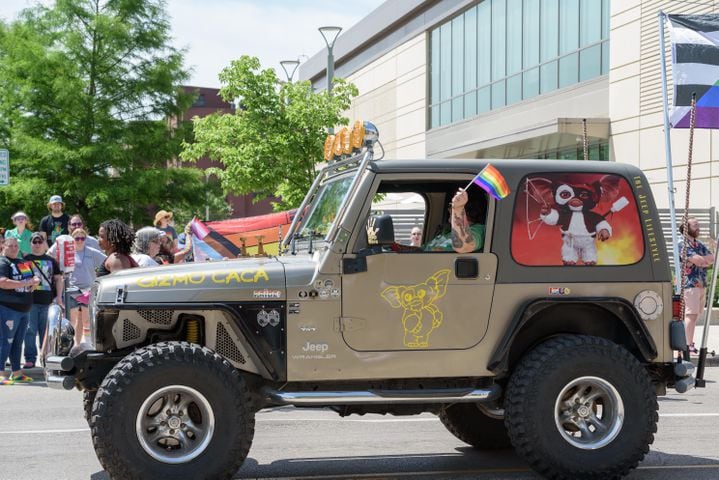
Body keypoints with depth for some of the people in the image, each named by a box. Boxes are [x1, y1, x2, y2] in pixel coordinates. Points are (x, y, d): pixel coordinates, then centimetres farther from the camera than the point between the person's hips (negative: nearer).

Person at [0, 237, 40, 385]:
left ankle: (17, 373, 19)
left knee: (18, 342, 12)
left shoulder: (23, 262, 18)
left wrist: (35, 281, 5)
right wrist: (25, 283, -19)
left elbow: (32, 277, 30)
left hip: (23, 309, 8)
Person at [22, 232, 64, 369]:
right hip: (31, 300, -2)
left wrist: (59, 297, 4)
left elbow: (58, 279, 14)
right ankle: (30, 359, -1)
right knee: (30, 330, -5)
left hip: (48, 301, 2)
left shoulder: (51, 260, 13)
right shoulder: (26, 259, 7)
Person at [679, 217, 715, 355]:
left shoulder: (700, 245, 19)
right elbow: (699, 261, -17)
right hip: (690, 284, -8)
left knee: (695, 315, 9)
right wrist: (706, 260, 3)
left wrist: (701, 260, -10)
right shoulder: (682, 244, -8)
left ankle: (689, 342, 14)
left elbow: (712, 259, 7)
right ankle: (689, 346, -12)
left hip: (702, 284, 8)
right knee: (691, 315, -11)